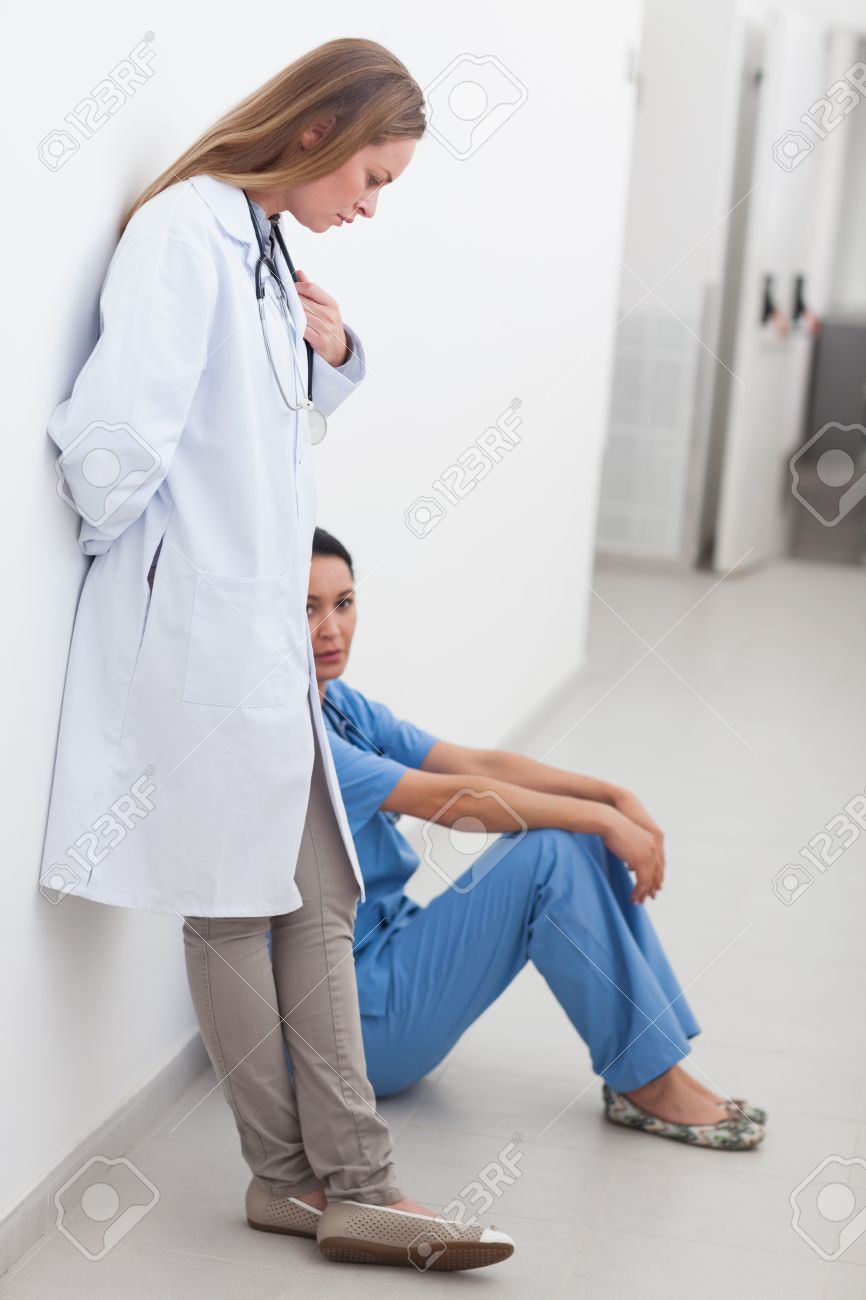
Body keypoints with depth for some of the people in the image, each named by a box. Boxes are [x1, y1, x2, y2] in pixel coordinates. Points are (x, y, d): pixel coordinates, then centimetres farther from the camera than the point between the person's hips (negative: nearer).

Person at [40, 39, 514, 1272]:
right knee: (233, 907, 5)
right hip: (200, 633, -9)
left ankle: (354, 1186, 13)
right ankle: (290, 1176, 18)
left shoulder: (266, 246, 12)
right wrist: (114, 531, -9)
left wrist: (334, 357, 4)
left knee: (319, 903, 8)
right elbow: (118, 430, -28)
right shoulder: (184, 231, -17)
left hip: (267, 630, 9)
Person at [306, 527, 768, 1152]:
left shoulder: (340, 704, 9)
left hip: (390, 949, 9)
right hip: (349, 1019, -9)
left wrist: (615, 796, -8)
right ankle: (646, 1082, -10)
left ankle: (653, 1070, -3)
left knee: (583, 834, -1)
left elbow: (475, 764, 4)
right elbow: (450, 799, -23)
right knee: (550, 855, -20)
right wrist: (602, 818, -19)